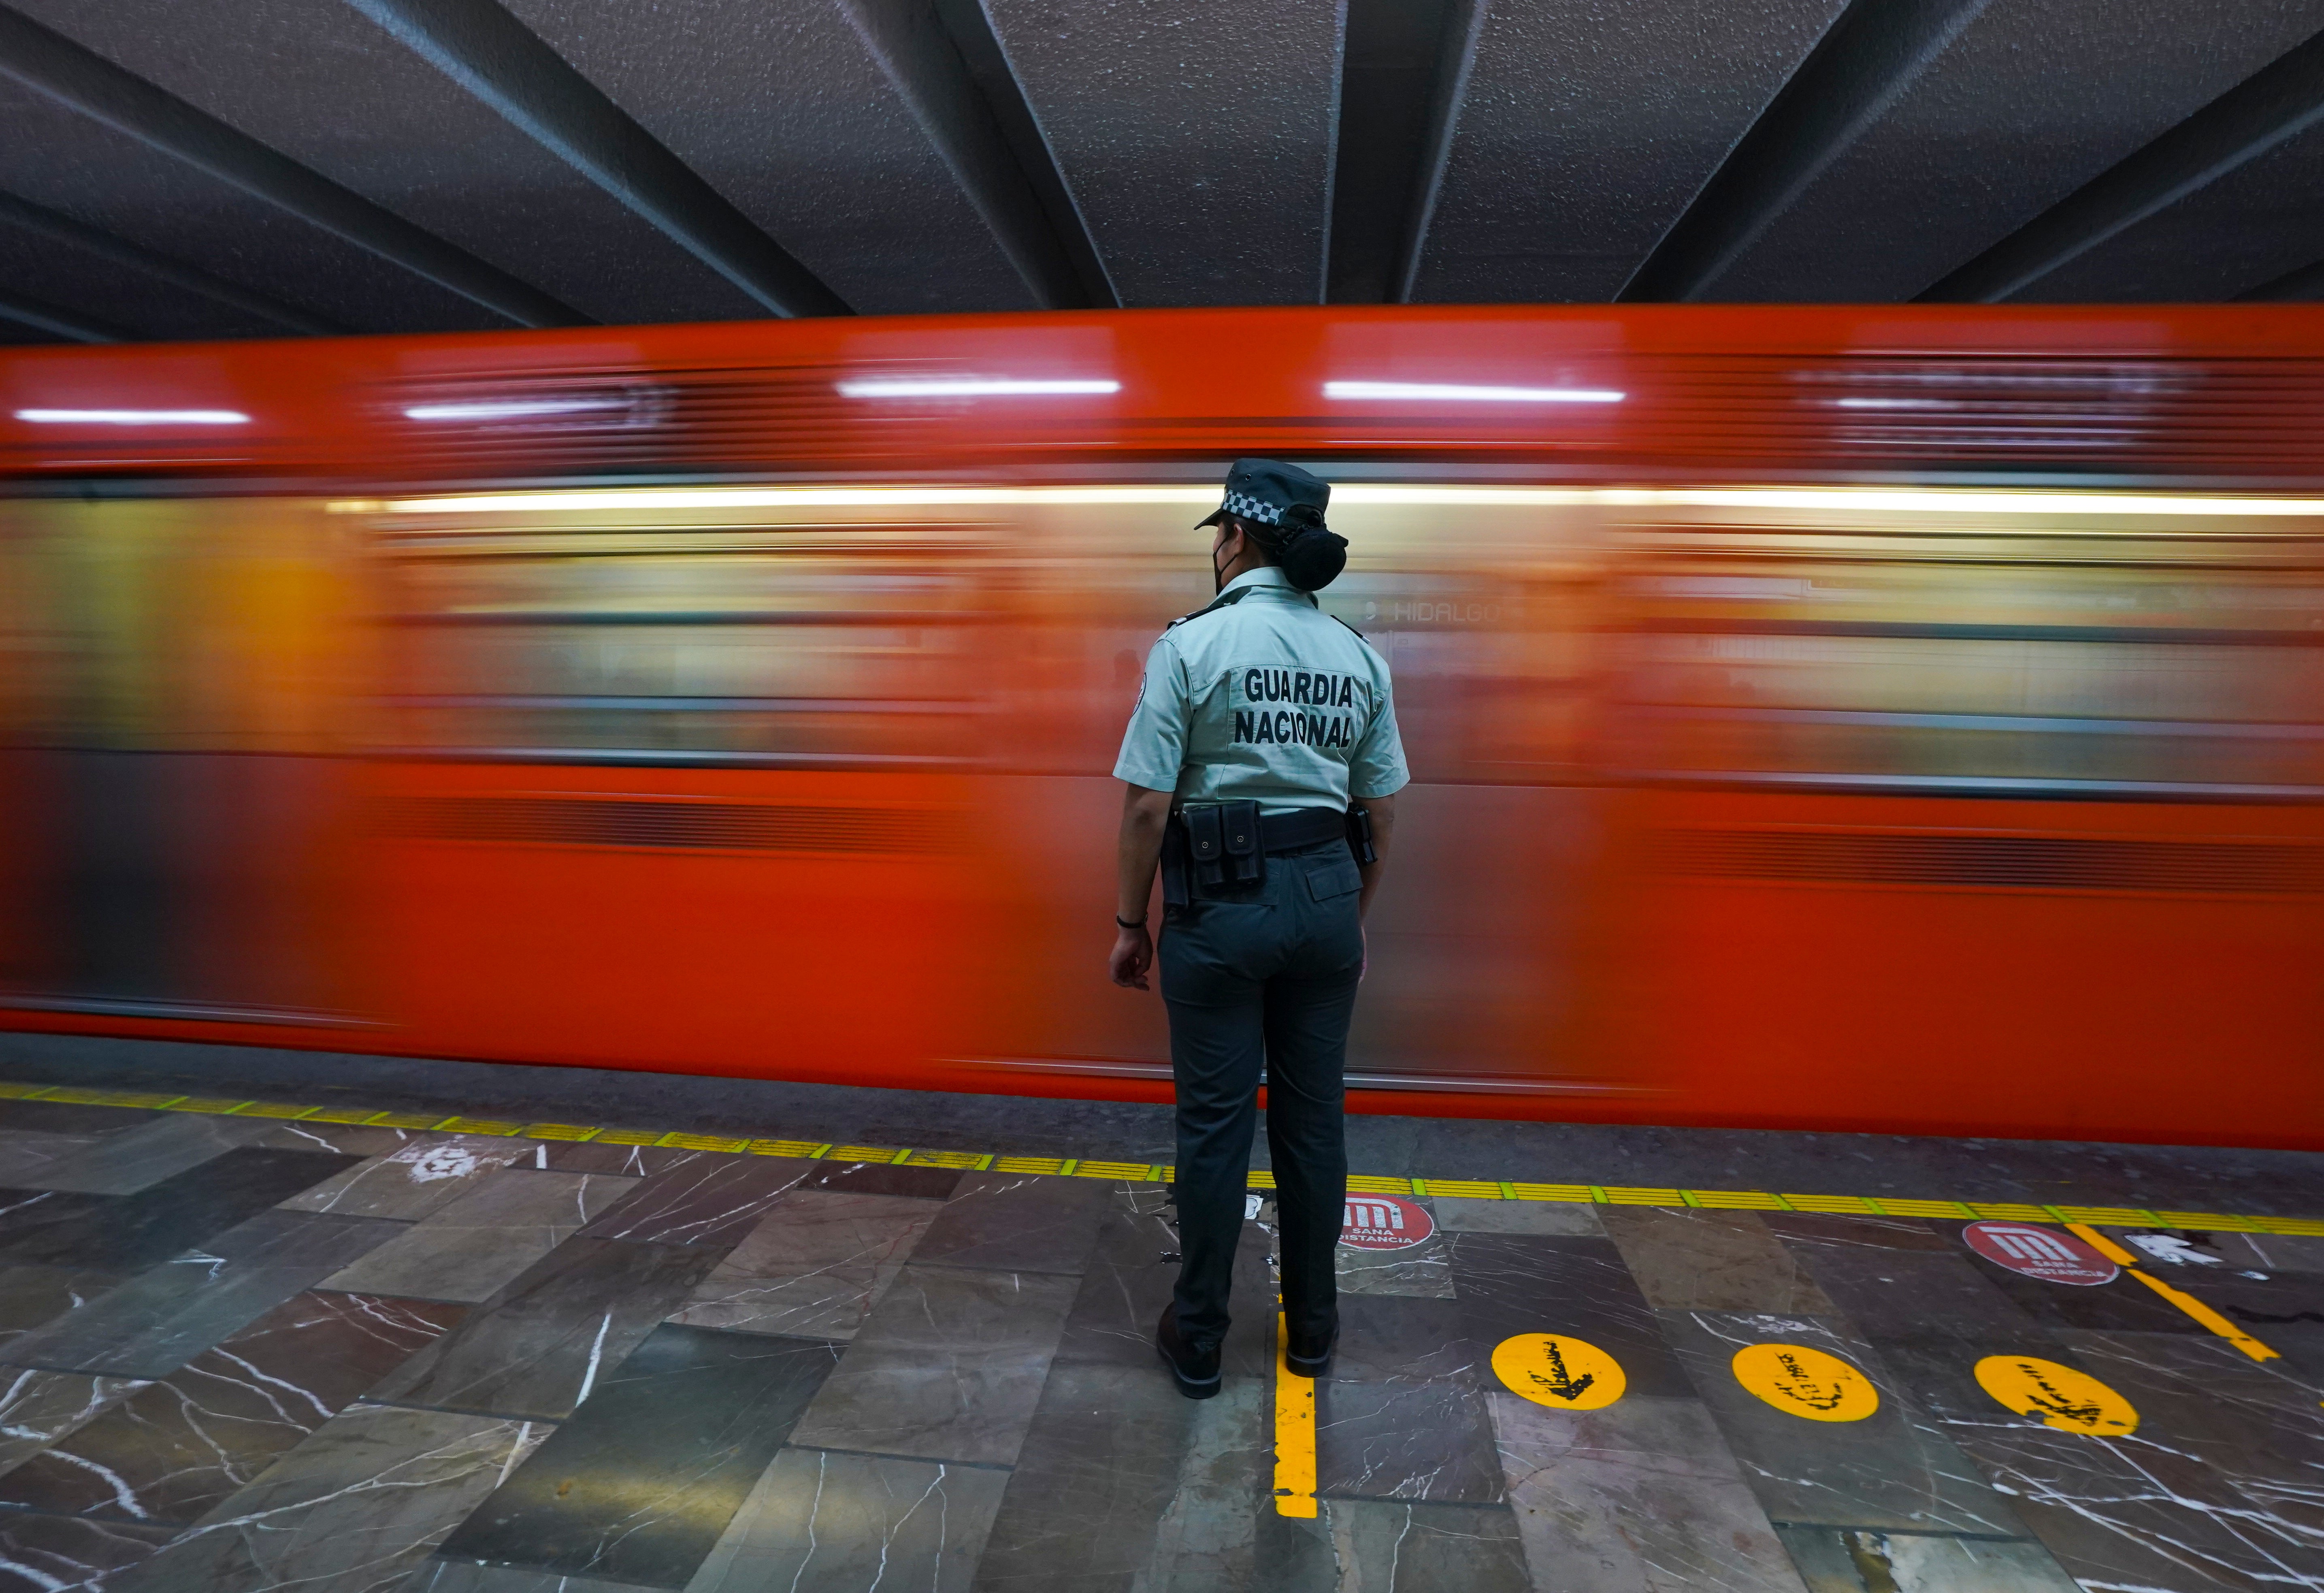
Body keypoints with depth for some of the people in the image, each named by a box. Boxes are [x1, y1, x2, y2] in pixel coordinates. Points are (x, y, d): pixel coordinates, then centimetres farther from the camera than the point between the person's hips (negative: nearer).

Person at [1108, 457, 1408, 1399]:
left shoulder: (1192, 643, -9)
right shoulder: (1359, 658, 4)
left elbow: (1147, 803, -12)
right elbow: (1380, 813, 8)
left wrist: (1130, 922, -1)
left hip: (1220, 903, -4)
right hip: (1325, 897, 4)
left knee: (1214, 1123, 8)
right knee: (1313, 1118, 15)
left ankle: (1198, 1339, 25)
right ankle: (1312, 1326, 32)